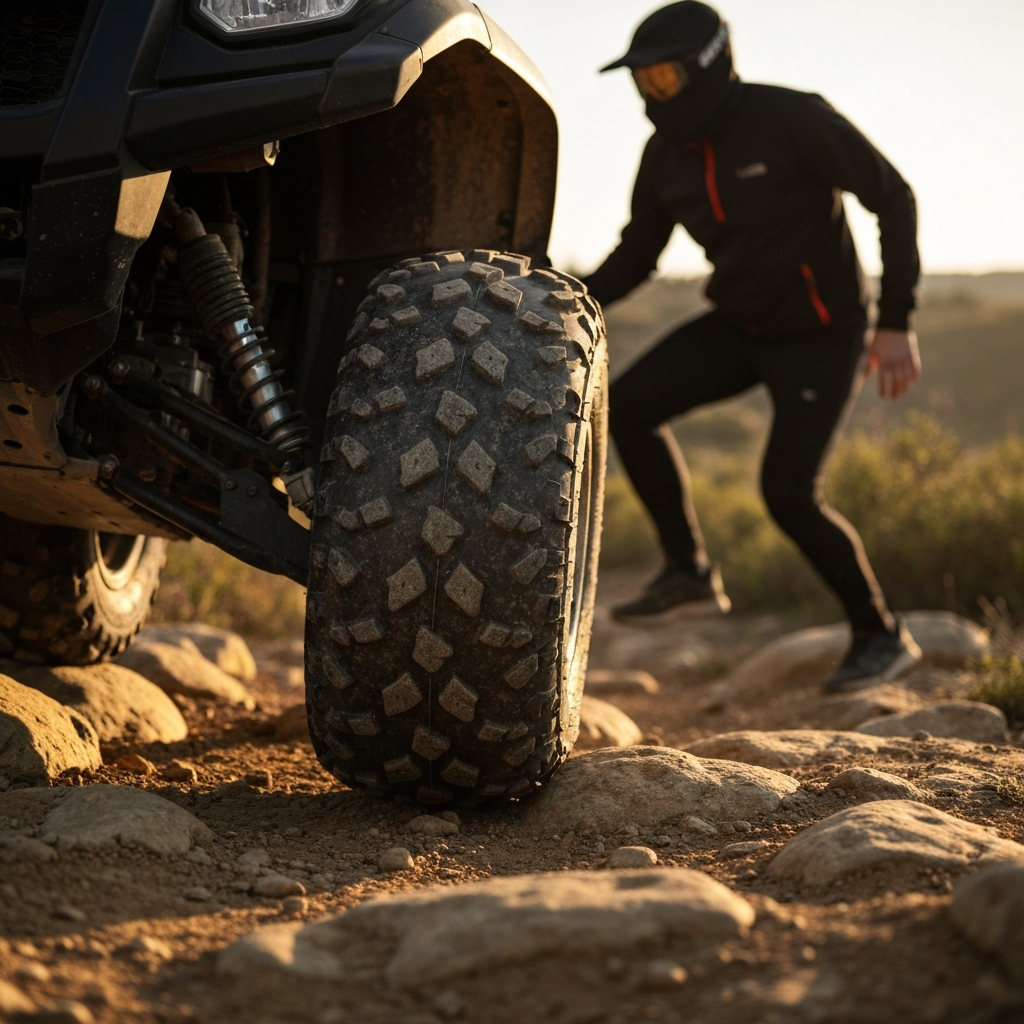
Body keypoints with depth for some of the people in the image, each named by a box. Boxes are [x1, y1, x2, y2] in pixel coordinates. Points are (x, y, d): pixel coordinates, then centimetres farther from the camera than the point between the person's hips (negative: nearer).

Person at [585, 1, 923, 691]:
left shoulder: (795, 119, -23)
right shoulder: (666, 154, -4)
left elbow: (894, 198, -17)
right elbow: (634, 259, 7)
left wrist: (897, 322, -22)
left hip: (822, 334, -6)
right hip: (742, 325, 7)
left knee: (789, 495, -17)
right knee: (629, 408, -9)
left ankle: (881, 636, 4)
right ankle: (690, 575, 2)